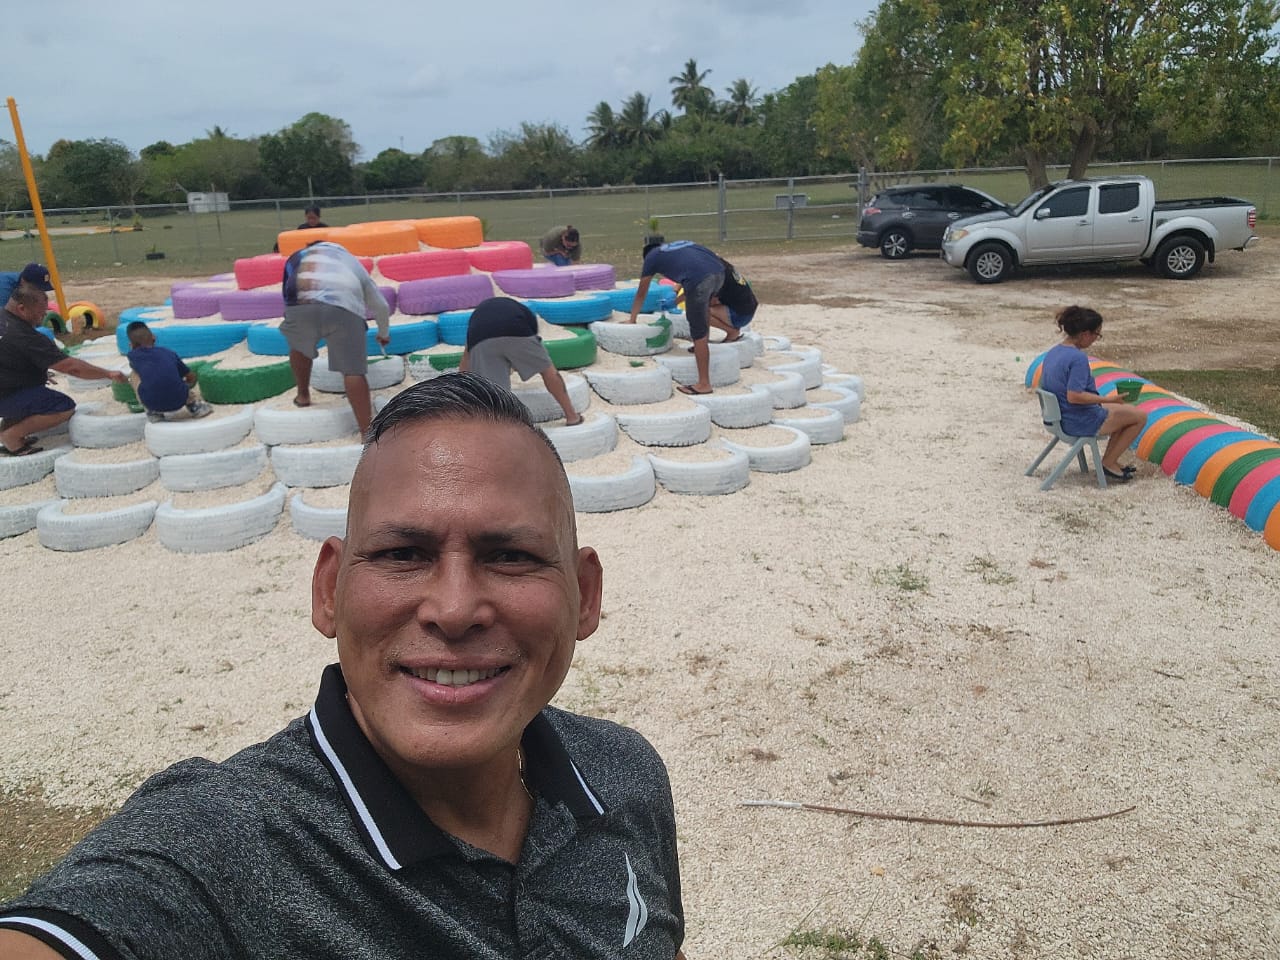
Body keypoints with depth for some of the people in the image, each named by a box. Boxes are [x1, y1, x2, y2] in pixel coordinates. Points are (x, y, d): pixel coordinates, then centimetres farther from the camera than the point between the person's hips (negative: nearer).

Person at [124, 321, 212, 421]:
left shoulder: (133, 356, 11)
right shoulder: (169, 353, 14)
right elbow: (192, 377, 23)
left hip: (152, 404, -2)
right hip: (178, 401, 2)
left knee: (135, 375, 26)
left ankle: (154, 412, 16)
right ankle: (196, 406, 15)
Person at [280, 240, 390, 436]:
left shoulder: (299, 256, 39)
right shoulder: (352, 263, 41)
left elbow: (288, 294, 37)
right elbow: (381, 306, 48)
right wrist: (384, 333, 66)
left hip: (303, 303, 0)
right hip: (345, 307, 0)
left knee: (299, 347, 31)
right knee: (353, 371, -2)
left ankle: (303, 396, 47)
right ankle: (367, 434, -5)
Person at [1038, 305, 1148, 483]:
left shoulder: (1052, 353, 3)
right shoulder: (1078, 358, -25)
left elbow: (1044, 386, 13)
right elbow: (1074, 396, -31)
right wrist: (1107, 399, -21)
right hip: (1082, 423, -9)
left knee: (1126, 411, 25)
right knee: (1140, 416, 6)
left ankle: (1110, 461, 24)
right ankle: (1108, 463, 10)